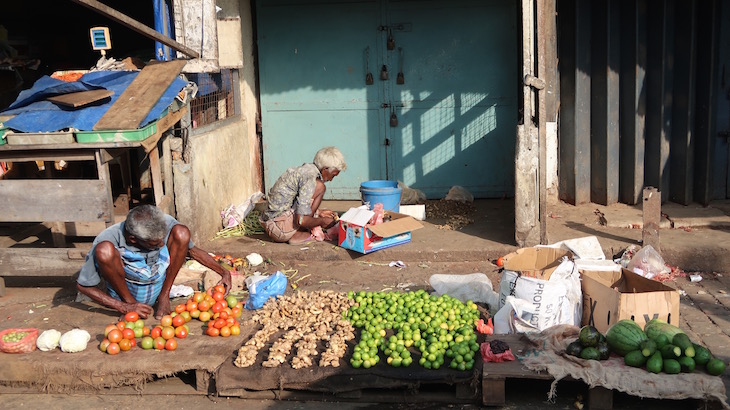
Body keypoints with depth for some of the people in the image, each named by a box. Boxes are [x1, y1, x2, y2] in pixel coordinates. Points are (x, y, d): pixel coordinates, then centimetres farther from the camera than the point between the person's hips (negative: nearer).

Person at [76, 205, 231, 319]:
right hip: (124, 291, -2)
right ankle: (129, 301, -8)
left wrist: (223, 272, -9)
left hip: (158, 286, 2)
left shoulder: (165, 224, -20)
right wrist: (124, 307, -24)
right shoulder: (107, 239, -26)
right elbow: (82, 285, -16)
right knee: (104, 250, -32)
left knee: (181, 232, -19)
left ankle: (164, 296, -8)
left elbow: (192, 249, -1)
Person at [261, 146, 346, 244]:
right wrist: (322, 221, -6)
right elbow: (301, 220, -22)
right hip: (279, 227, -10)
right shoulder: (310, 178, -18)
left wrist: (318, 212, 22)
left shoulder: (305, 169, 12)